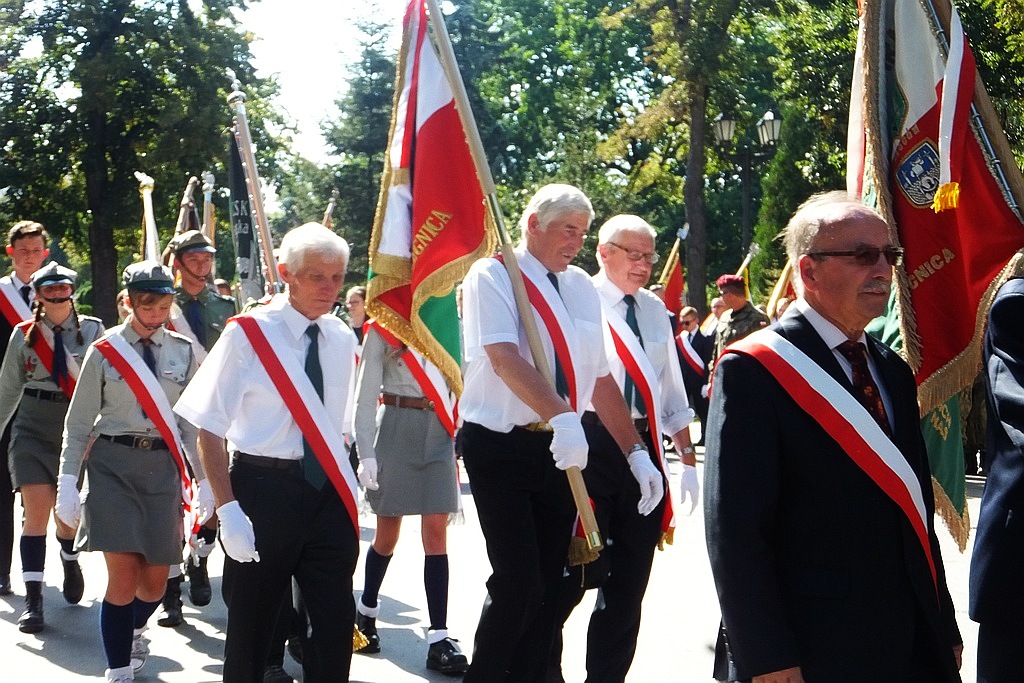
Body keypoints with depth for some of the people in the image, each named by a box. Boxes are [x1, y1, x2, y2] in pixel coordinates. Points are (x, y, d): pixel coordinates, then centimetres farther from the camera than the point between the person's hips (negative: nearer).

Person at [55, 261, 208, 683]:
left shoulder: (182, 353, 5)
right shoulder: (104, 351, -1)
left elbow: (191, 422, 10)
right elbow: (78, 423, 2)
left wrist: (204, 480, 8)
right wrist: (68, 484, -2)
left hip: (163, 466, 3)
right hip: (113, 464, -2)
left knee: (155, 579, 7)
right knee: (124, 576, -11)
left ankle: (133, 631, 40)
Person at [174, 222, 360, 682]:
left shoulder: (343, 340, 7)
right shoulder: (248, 335, -9)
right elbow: (210, 428, -11)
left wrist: (345, 488, 9)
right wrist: (227, 507, -17)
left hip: (328, 490, 4)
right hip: (265, 486, -4)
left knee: (336, 624, 3)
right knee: (252, 621, 7)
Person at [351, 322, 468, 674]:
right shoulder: (382, 329, -1)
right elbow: (366, 396, -5)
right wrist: (366, 453, -11)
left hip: (440, 431, 3)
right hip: (397, 429, -3)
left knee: (436, 530, -3)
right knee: (388, 532, 8)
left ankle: (439, 639, -5)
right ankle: (366, 611, 33)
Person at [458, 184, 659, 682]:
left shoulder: (581, 288, 12)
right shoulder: (493, 276, -5)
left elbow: (600, 377, 13)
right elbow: (505, 358, -20)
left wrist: (635, 452, 8)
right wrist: (561, 417, -34)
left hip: (560, 450, 6)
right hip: (500, 448, -6)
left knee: (547, 585, 8)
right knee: (518, 582, -11)